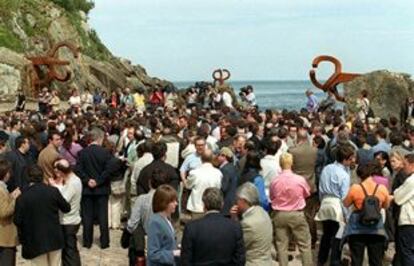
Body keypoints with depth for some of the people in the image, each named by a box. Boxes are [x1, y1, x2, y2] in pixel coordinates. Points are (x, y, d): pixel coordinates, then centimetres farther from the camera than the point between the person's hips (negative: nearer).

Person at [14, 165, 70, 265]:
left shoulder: (23, 197, -12)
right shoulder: (53, 191, -7)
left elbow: (17, 220, -10)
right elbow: (67, 208, 3)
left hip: (36, 241, -2)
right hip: (54, 238, 2)